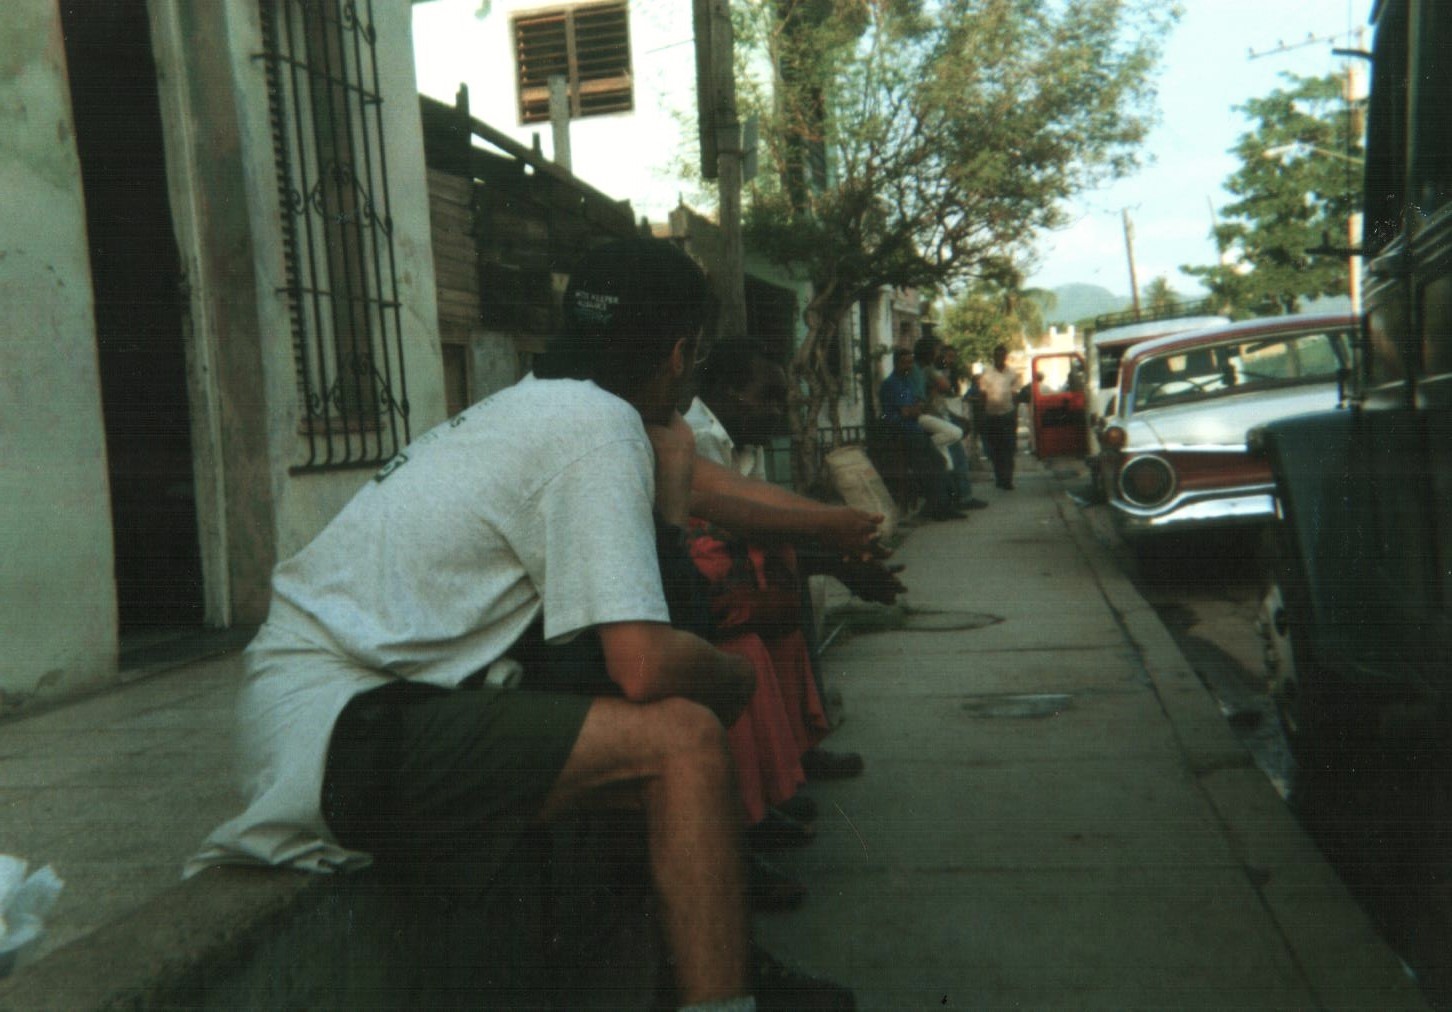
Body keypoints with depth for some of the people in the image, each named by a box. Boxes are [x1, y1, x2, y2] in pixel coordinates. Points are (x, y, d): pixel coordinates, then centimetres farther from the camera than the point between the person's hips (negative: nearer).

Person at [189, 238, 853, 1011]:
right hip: (334, 728, -10)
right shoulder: (598, 425, -14)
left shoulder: (533, 405, 14)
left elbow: (618, 617, 16)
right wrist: (728, 675, -1)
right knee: (681, 740, -18)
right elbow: (642, 665, -21)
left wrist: (666, 479, 7)